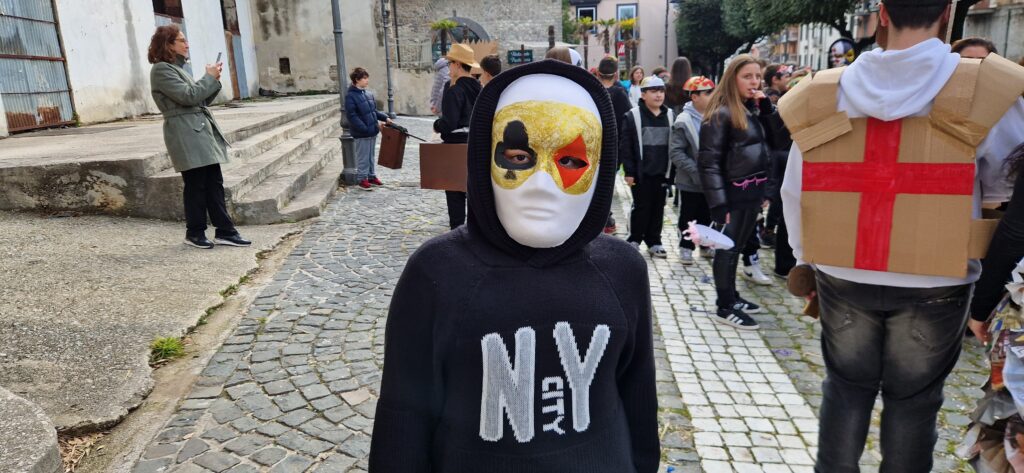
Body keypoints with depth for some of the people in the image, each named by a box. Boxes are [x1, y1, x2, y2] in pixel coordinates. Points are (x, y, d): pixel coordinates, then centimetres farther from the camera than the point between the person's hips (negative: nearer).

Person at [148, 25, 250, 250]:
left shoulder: (177, 68, 21)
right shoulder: (161, 70, -8)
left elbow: (200, 99, 20)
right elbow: (188, 96, -18)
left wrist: (214, 80, 7)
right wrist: (209, 77, -6)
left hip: (202, 132, 9)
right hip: (187, 136, -9)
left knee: (214, 183, 5)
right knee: (195, 185, -2)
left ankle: (224, 231, 8)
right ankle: (195, 233, 11)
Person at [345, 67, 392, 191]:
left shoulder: (368, 94, 9)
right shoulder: (350, 96, -14)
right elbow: (352, 116, -18)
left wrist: (385, 118, 5)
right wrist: (365, 129, -22)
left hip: (372, 131, 7)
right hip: (361, 134, -7)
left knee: (371, 156, 18)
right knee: (362, 157, 2)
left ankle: (371, 176, 29)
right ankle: (362, 179, 12)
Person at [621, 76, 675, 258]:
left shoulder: (670, 115, 8)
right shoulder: (632, 116, -6)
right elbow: (625, 146, -7)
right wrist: (629, 171, -11)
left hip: (662, 172, 4)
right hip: (641, 172, -4)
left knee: (658, 208, 10)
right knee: (641, 207, 3)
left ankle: (654, 241, 22)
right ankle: (634, 240, 19)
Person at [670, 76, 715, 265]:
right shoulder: (684, 121, -14)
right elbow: (676, 152, -17)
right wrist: (695, 171, -22)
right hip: (691, 181, -4)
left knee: (708, 215, 17)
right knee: (689, 216, 9)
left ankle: (706, 244, 33)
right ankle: (686, 246, 24)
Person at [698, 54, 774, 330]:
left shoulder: (754, 109, 11)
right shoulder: (721, 113, -13)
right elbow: (709, 161, -17)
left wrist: (767, 108, -2)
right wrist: (719, 203, -22)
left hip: (753, 191, 8)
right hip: (733, 193, -7)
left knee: (737, 247, 18)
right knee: (728, 248, 2)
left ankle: (731, 296, 32)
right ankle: (724, 308, 13)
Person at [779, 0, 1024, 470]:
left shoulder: (826, 93, -4)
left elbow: (794, 192, 1)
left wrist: (807, 259, 12)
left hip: (842, 277, 2)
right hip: (936, 284, -1)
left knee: (845, 387, 18)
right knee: (913, 399, 15)